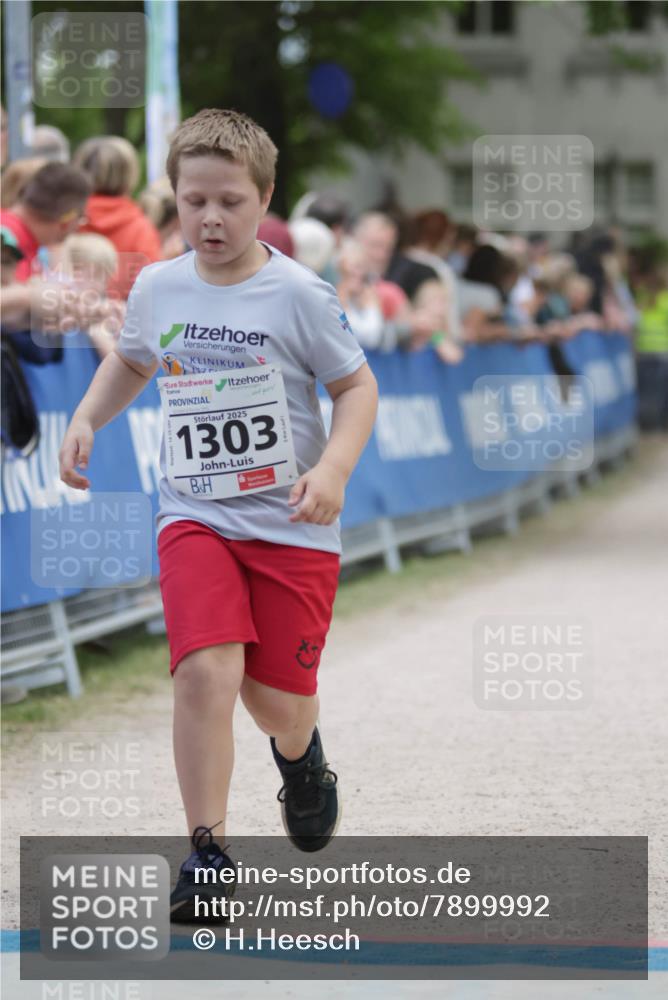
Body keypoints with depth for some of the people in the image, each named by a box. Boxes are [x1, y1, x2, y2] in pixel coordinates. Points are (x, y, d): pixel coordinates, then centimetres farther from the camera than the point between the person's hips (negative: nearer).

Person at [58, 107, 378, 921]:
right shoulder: (156, 288, 2)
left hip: (290, 523, -1)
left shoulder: (298, 295, -9)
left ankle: (300, 755, 44)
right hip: (195, 516, 1)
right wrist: (86, 419, 5)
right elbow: (130, 362, 22)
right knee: (205, 671, -20)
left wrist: (333, 469, -18)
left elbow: (358, 386, -2)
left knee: (277, 697, 5)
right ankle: (206, 853, -10)